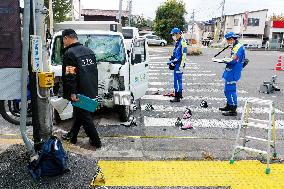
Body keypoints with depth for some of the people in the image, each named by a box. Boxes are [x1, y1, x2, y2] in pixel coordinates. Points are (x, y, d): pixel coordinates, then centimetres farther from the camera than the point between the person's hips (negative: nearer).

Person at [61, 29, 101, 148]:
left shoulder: (69, 53, -15)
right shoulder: (89, 51, 11)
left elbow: (70, 75, -22)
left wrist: (72, 93, -20)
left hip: (80, 91, -8)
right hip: (92, 90, 8)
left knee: (84, 117, 2)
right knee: (79, 113, 20)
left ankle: (96, 141, 8)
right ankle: (72, 136, 32)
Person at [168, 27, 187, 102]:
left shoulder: (182, 42, -15)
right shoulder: (177, 42, 16)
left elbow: (184, 55, -19)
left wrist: (181, 66, -21)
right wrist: (172, 61, 23)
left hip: (179, 64, -10)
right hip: (176, 64, 10)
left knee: (177, 80, -8)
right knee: (178, 80, 17)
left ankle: (177, 97, -4)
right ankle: (179, 94, 27)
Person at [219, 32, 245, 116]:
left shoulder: (238, 47, -17)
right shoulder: (235, 46, 16)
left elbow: (233, 60, -25)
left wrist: (224, 60, -13)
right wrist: (226, 59, 7)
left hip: (233, 73, -11)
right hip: (230, 72, 11)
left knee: (230, 90, -8)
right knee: (228, 90, 20)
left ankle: (233, 110, -2)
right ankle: (229, 106, 33)